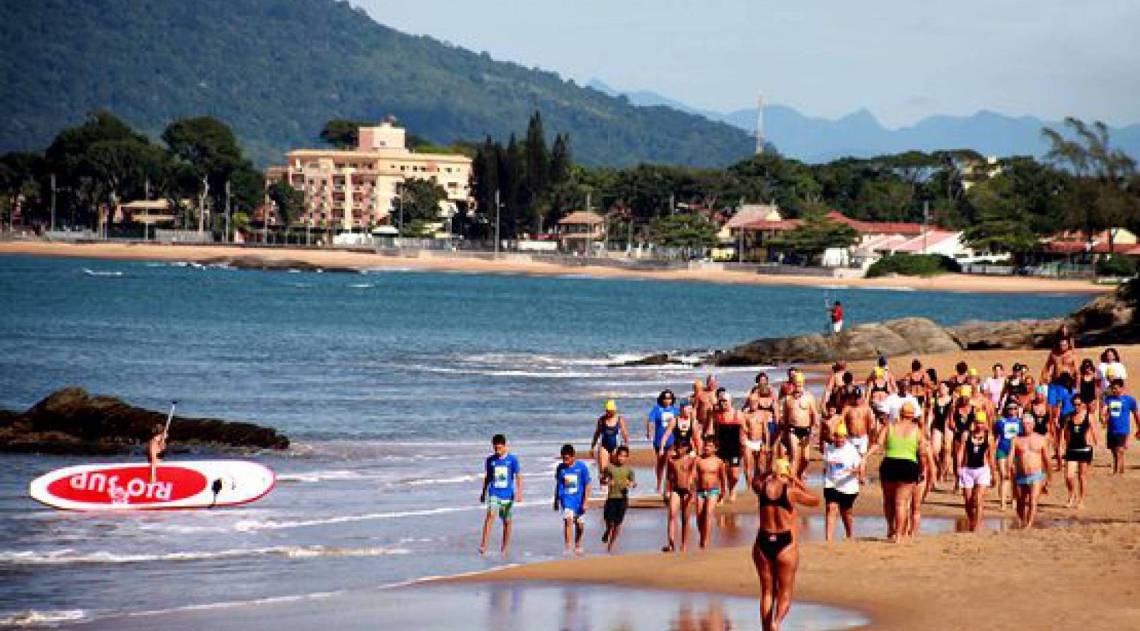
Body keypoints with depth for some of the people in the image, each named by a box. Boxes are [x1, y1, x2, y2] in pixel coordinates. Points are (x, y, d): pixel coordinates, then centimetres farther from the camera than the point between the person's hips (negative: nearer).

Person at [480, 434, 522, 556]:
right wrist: (483, 493, 19)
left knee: (507, 521, 6)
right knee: (491, 515, -21)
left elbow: (518, 476, 0)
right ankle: (484, 545, -26)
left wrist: (519, 492, -11)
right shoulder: (490, 460, 4)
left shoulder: (512, 459, -2)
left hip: (507, 495, 0)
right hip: (494, 494, 0)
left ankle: (504, 549, 19)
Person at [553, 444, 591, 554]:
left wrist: (585, 502, -10)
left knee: (580, 525, 10)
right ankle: (567, 547, -22)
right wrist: (556, 501, 17)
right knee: (568, 518, -23)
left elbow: (587, 486, -4)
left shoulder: (581, 467, -8)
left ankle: (577, 545, 36)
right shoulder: (560, 467, 0)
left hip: (579, 499, 0)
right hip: (566, 499, 0)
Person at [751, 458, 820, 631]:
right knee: (785, 594, 4)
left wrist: (771, 474, 28)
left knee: (767, 591, 15)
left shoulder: (762, 487, 1)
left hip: (763, 543, 3)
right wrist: (799, 483, 16)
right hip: (786, 544, -3)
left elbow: (755, 480, 27)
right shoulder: (792, 491, -8)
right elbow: (815, 501, 9)